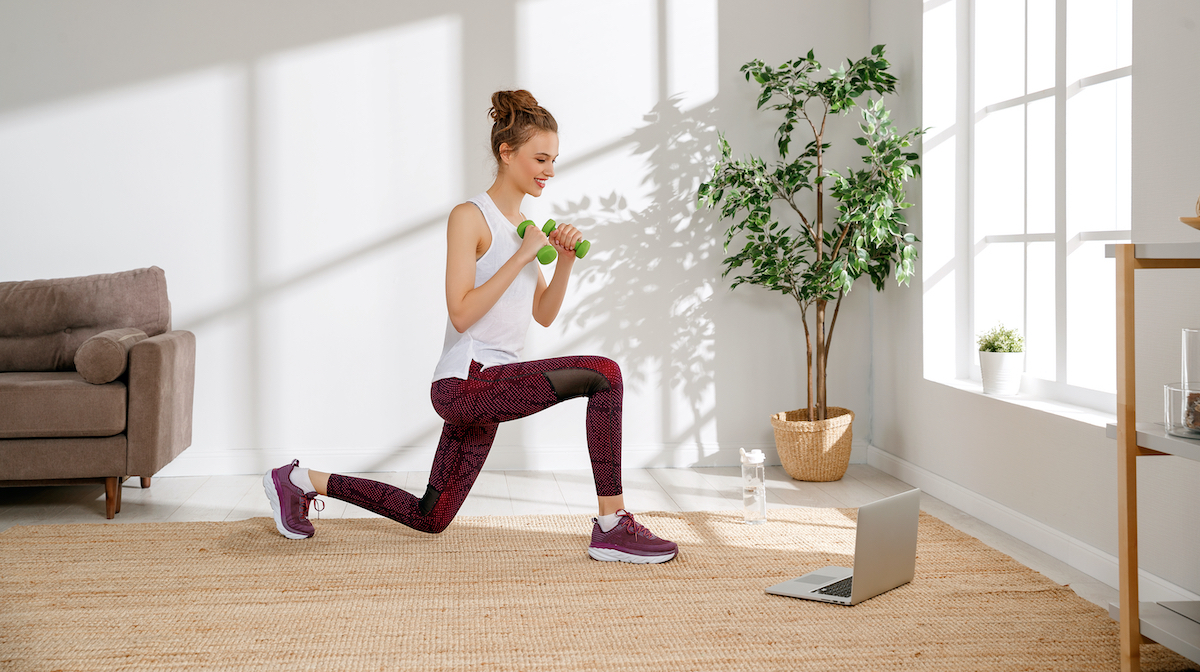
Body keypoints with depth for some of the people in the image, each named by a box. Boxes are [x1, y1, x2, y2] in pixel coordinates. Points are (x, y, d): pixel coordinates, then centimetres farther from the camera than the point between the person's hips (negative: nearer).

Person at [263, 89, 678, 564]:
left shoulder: (521, 223, 16)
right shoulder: (470, 217, -9)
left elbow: (544, 315, 17)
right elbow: (461, 314, -17)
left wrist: (566, 261, 2)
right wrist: (522, 256, -17)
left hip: (484, 391, 10)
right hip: (466, 380, -9)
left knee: (430, 517, 18)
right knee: (603, 374, -24)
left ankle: (302, 482, 29)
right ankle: (613, 527, -20)